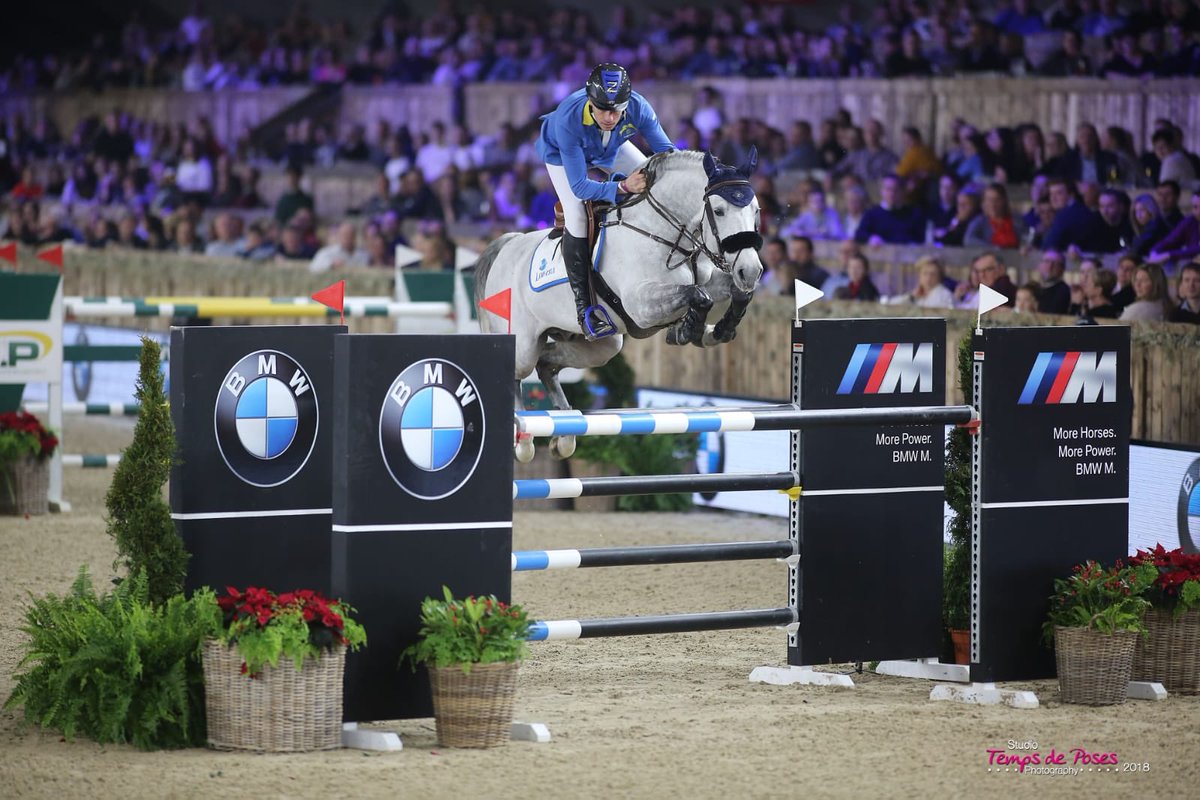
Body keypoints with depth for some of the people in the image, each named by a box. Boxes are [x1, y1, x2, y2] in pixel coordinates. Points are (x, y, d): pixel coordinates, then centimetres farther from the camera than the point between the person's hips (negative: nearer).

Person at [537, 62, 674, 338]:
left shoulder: (637, 108, -36)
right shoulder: (568, 121, -45)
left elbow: (666, 151, -23)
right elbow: (579, 186, -42)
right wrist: (622, 187, -56)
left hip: (611, 146, 4)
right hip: (560, 152, -4)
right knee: (577, 220, -20)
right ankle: (583, 306, -10)